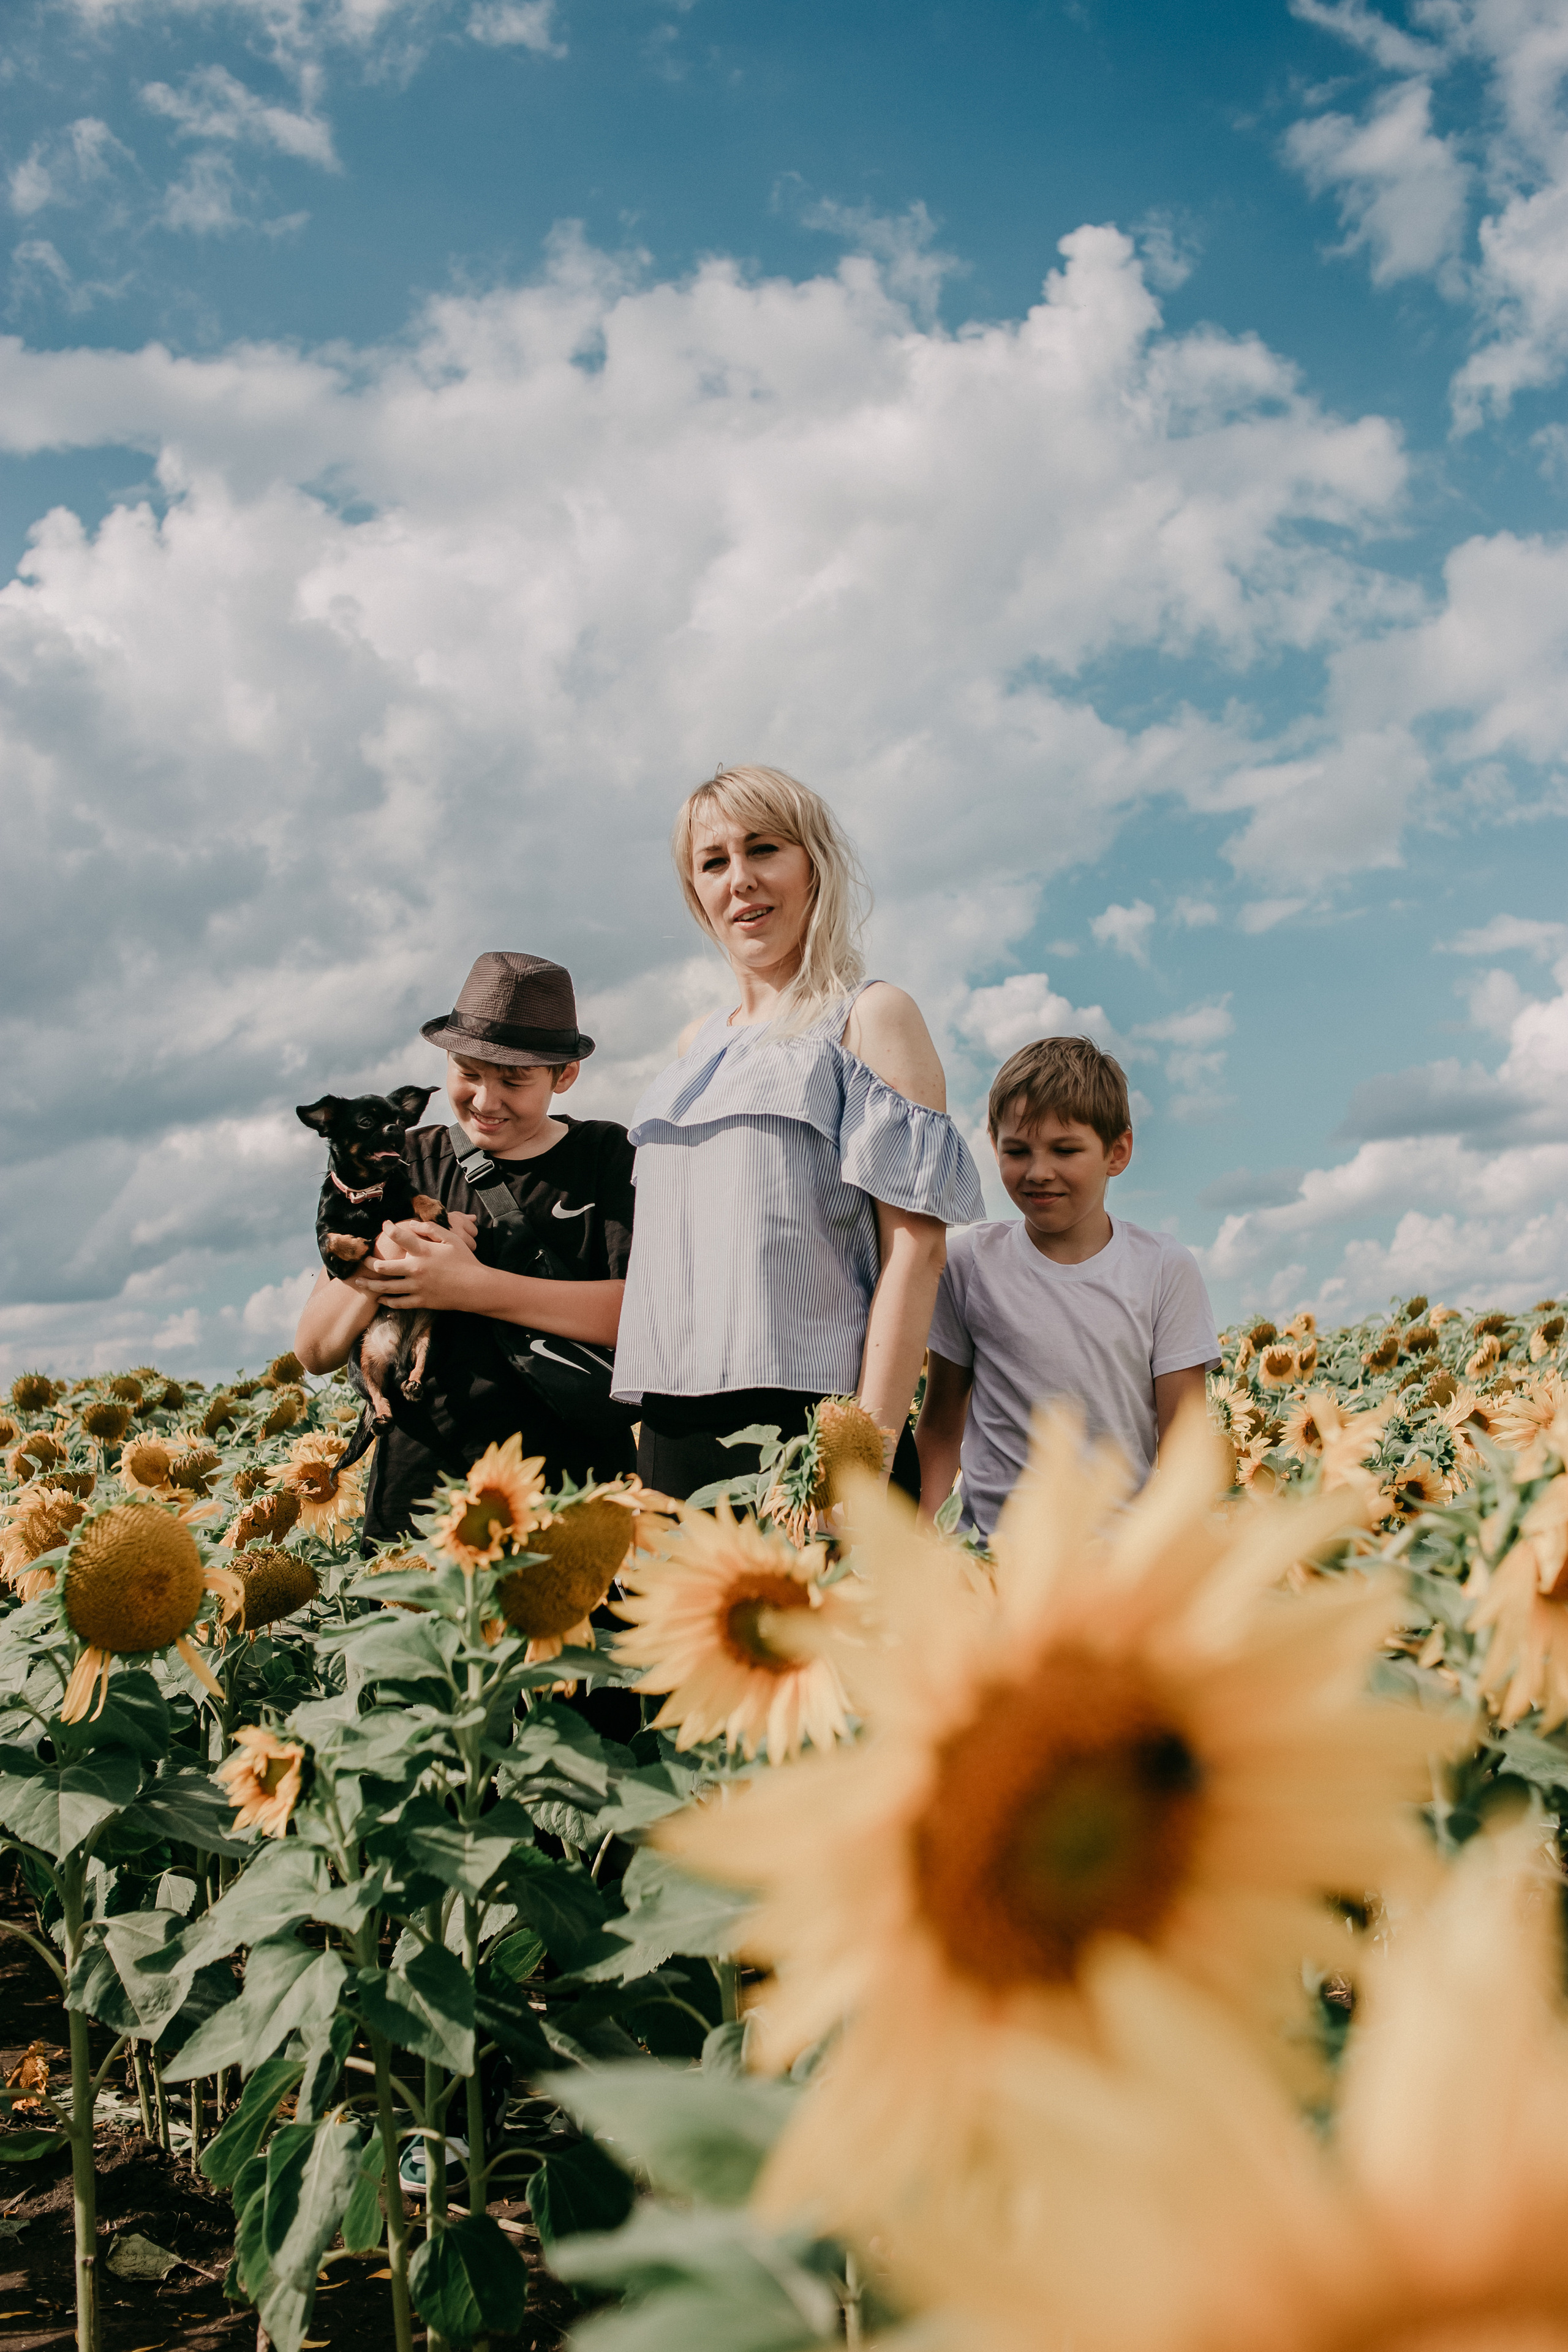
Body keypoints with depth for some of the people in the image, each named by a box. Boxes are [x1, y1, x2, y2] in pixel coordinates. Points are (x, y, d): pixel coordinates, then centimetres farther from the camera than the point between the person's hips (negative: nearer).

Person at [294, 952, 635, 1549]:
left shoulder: (607, 1157, 3)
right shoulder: (406, 1164, 11)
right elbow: (315, 1352, 8)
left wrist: (472, 1288, -15)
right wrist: (381, 1262, -12)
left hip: (575, 1490, -2)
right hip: (418, 1496, 2)